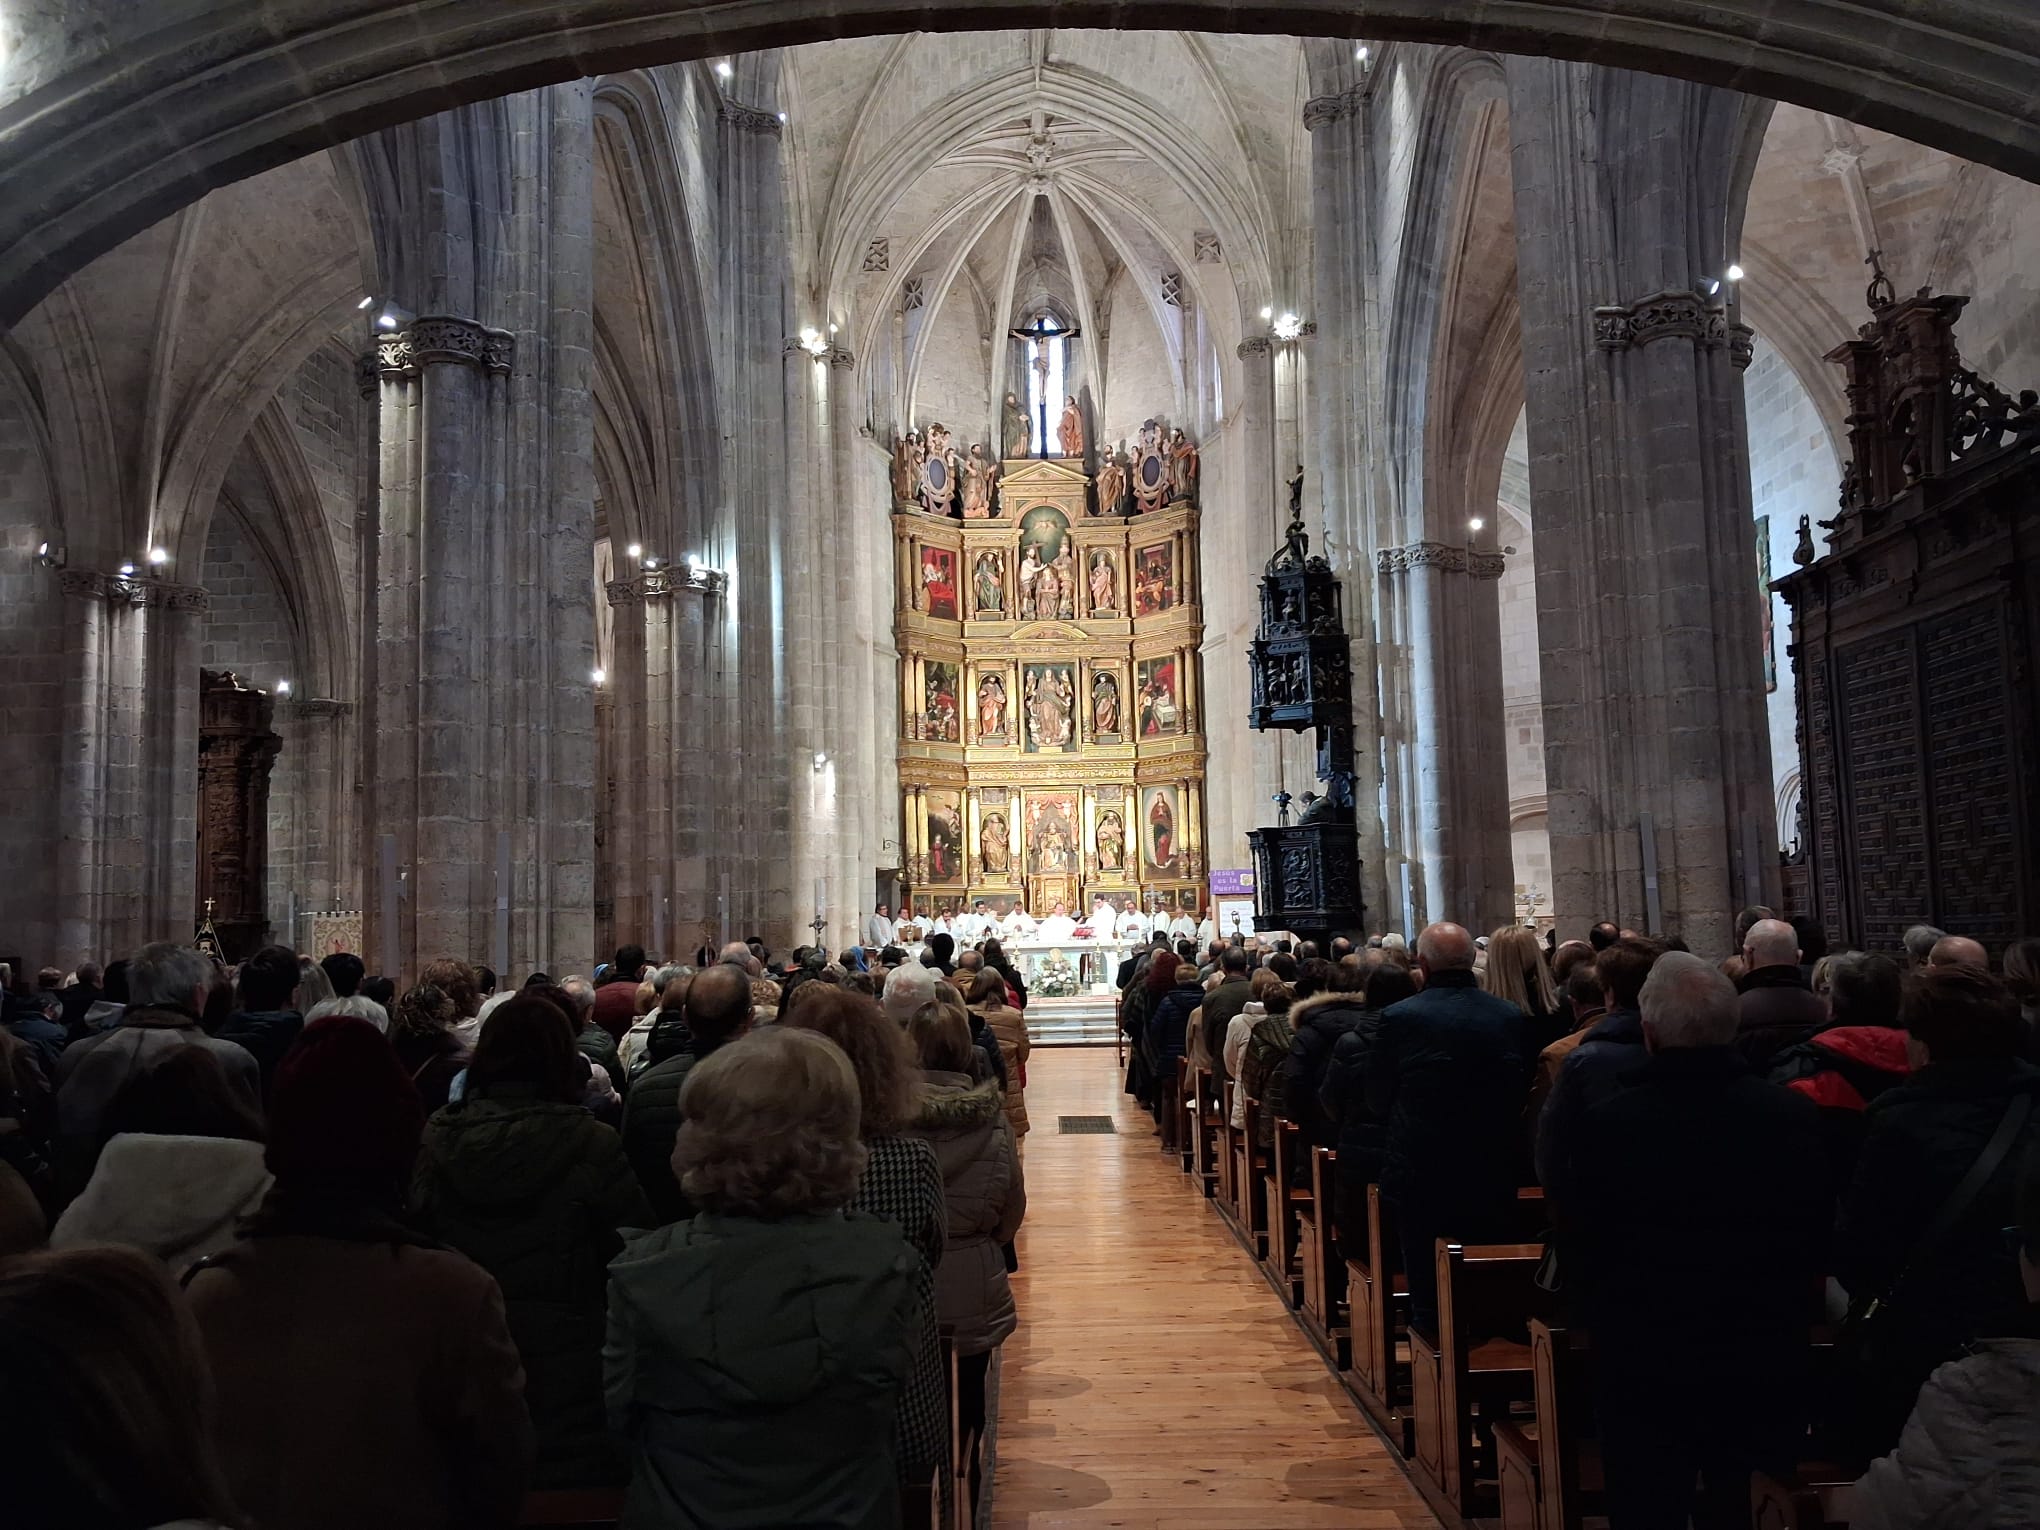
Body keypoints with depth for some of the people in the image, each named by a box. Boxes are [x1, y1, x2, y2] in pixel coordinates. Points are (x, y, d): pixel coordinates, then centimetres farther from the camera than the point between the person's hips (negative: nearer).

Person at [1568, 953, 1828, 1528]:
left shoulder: (1608, 1124, -17)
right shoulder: (1792, 1117, -10)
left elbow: (1585, 1254, -8)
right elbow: (1814, 1242, 2)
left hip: (1646, 1369, -2)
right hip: (1766, 1370, 3)